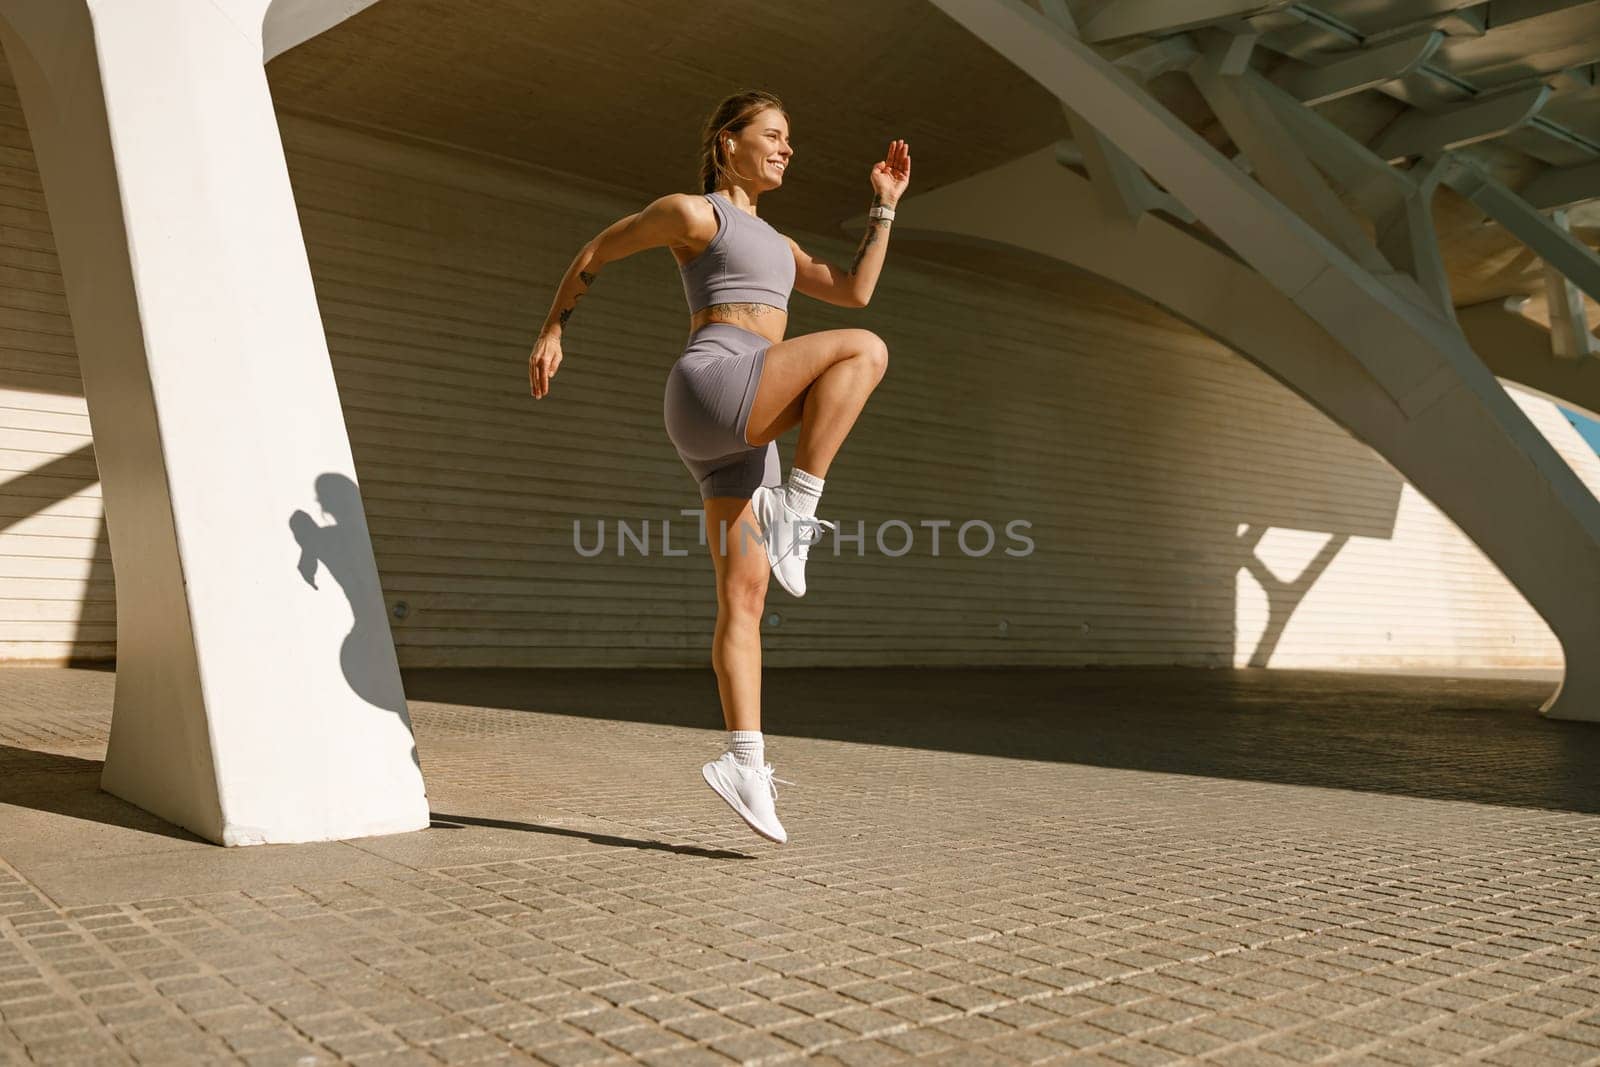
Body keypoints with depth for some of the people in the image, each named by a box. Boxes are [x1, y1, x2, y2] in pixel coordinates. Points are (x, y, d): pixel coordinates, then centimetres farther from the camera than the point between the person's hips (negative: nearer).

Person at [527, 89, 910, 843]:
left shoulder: (769, 242, 31)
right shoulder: (690, 211, 7)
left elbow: (854, 292, 23)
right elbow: (594, 253, 17)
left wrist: (885, 204, 20)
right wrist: (551, 332, 18)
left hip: (742, 435, 8)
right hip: (709, 392, -7)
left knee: (745, 600, -4)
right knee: (864, 352, -21)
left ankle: (744, 763, -7)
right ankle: (795, 511, -23)